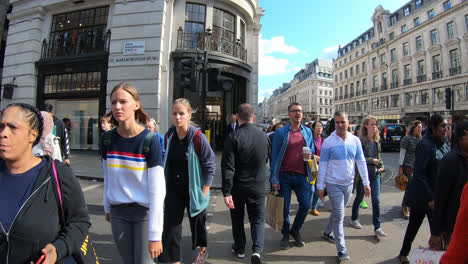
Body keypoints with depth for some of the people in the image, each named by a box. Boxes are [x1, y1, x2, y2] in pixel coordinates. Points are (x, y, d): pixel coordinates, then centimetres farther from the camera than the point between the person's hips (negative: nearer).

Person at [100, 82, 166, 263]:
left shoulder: (149, 141, -19)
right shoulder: (107, 139, -3)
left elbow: (157, 191, -19)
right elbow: (108, 179, 11)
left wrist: (155, 235, -18)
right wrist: (107, 207, 17)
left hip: (144, 211, -4)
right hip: (118, 211, 5)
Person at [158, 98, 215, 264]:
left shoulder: (198, 137, -16)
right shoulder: (168, 136, -1)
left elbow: (210, 165, -13)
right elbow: (165, 163, 12)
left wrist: (204, 192, -14)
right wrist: (163, 186, 12)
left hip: (193, 190, -3)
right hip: (173, 190, 3)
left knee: (197, 223, 18)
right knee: (170, 226, 3)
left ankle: (203, 250, 48)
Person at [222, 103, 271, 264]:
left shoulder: (233, 137, -16)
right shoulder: (264, 136, -3)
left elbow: (227, 167, -19)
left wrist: (226, 192, -16)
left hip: (238, 187, -2)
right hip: (258, 187, 2)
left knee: (237, 218, 19)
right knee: (258, 219, 16)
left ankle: (239, 248, 34)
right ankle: (257, 249, 1)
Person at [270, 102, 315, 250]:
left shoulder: (307, 131, 8)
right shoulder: (281, 132, -3)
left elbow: (312, 150, 18)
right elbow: (274, 156, -4)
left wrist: (309, 155, -9)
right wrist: (274, 179, -8)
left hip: (301, 175, 3)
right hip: (284, 176, -3)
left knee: (305, 205, 6)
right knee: (285, 207, 6)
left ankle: (296, 230, 33)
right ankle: (285, 234, 30)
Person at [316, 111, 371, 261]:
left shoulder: (355, 140, 0)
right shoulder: (328, 142, -11)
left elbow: (361, 162, 5)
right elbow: (323, 165, -8)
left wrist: (366, 183, 2)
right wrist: (320, 186, -7)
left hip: (349, 183, 4)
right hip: (334, 184, -4)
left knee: (338, 213, 19)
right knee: (339, 216, -2)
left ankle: (328, 232, 41)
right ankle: (341, 249, 9)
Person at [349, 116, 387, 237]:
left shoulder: (377, 140, 7)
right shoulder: (361, 140, -14)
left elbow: (379, 155, 19)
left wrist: (381, 165, 5)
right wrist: (372, 161, -16)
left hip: (375, 173, 5)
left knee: (376, 200, 3)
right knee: (359, 198, 12)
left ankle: (377, 227, 12)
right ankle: (354, 219, 33)